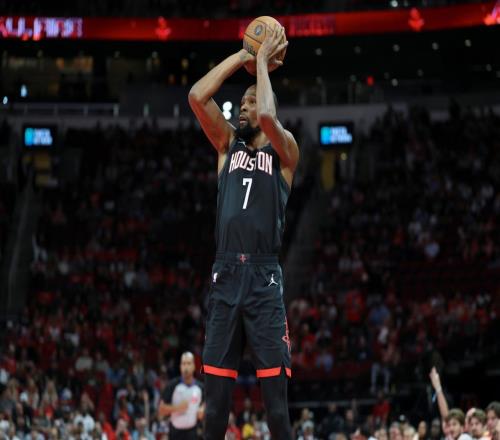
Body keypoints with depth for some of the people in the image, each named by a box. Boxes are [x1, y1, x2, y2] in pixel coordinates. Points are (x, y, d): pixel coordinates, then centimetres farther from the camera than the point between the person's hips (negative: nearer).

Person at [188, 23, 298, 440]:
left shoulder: (284, 150, 7)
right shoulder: (228, 146, 18)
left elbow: (268, 116, -16)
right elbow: (197, 97, 5)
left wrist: (262, 65, -2)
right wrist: (241, 58, 6)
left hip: (264, 278, -4)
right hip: (225, 276, 4)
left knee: (275, 392, -7)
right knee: (216, 393, 3)